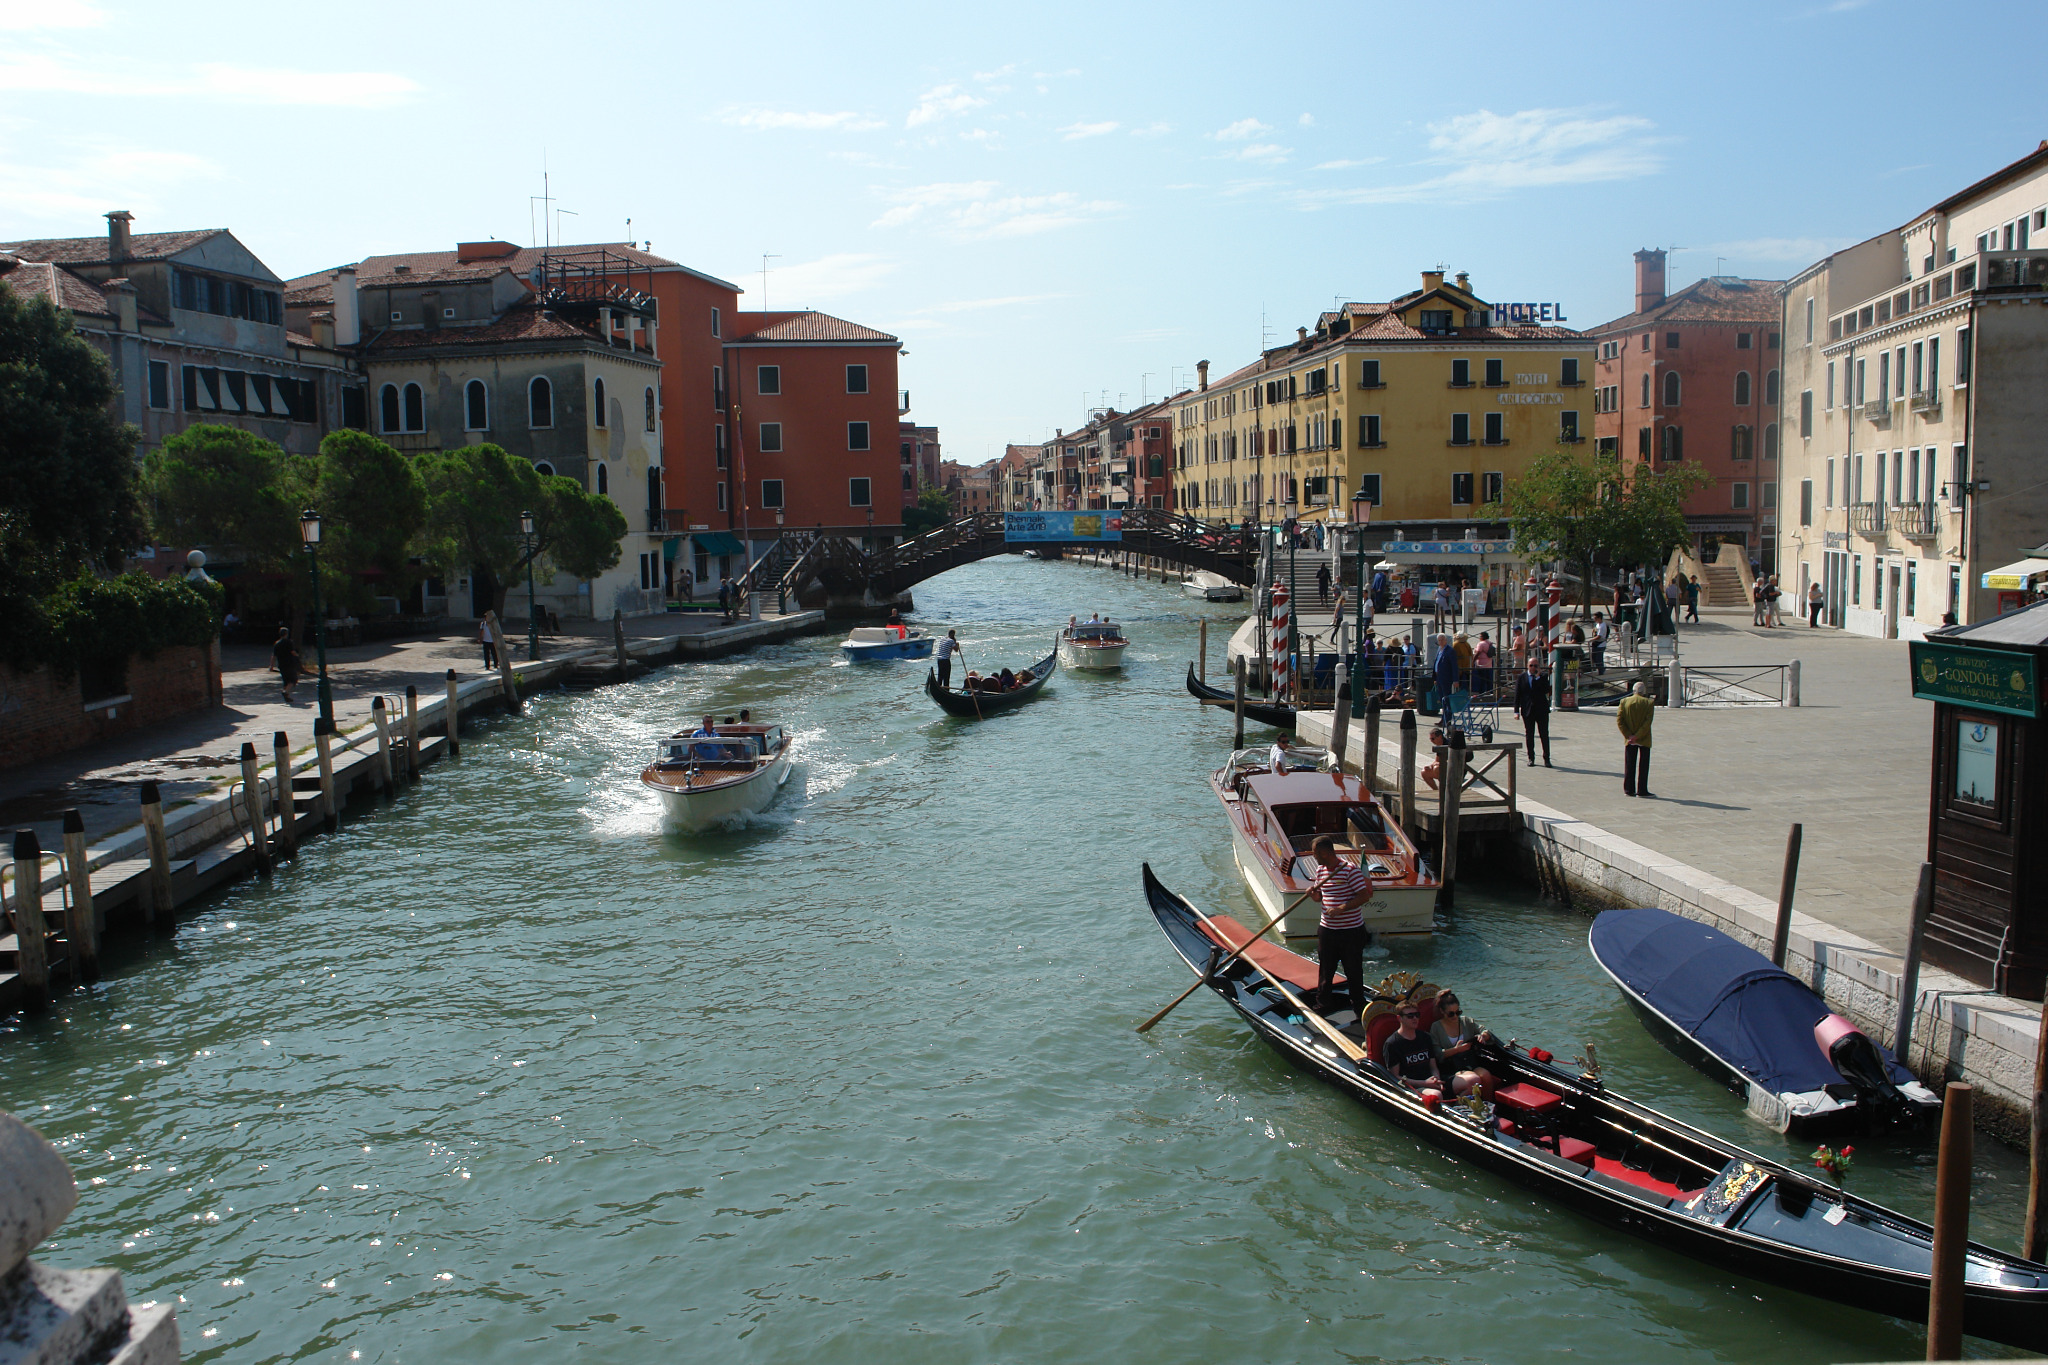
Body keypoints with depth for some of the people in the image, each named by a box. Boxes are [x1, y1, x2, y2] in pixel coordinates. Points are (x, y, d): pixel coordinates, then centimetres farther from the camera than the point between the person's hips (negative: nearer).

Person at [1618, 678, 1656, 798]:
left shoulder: (1624, 702, -1)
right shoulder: (1649, 703, -8)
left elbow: (1619, 720, -6)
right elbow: (1648, 722, -16)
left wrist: (1629, 735, -8)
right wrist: (1637, 736, -14)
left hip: (1629, 740, 3)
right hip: (1644, 739, -3)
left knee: (1629, 765, 8)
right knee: (1643, 765, 3)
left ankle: (1629, 789, 9)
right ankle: (1642, 790, 2)